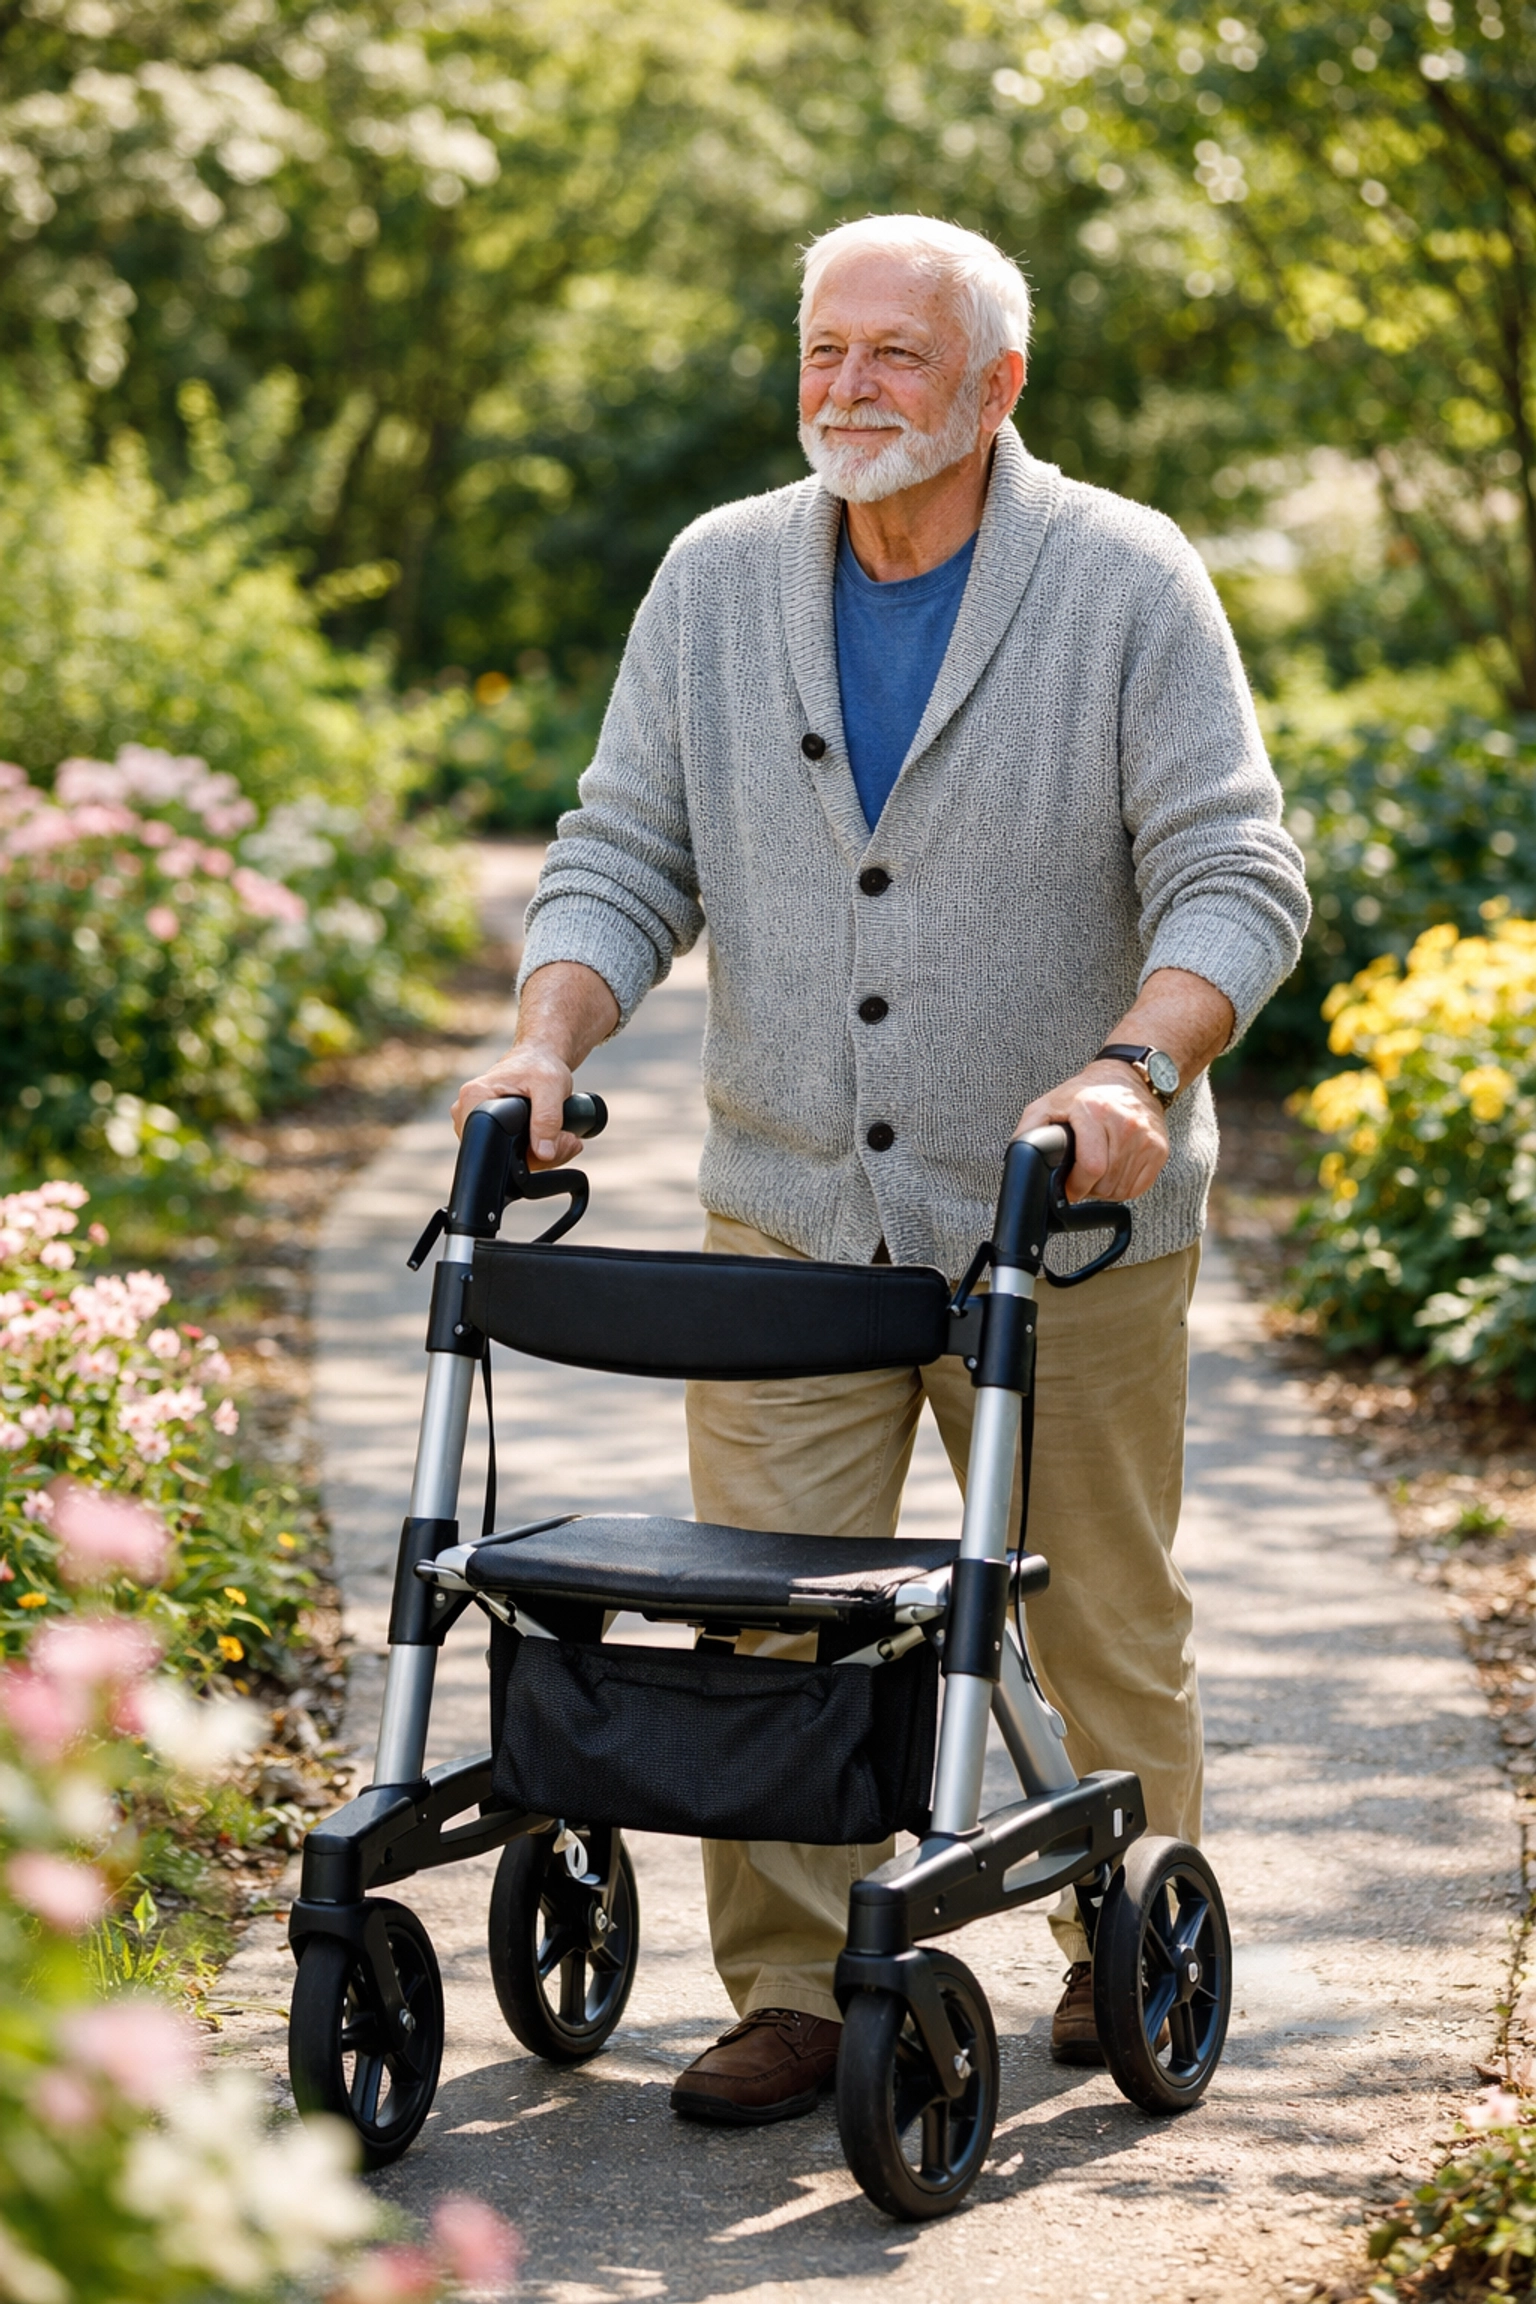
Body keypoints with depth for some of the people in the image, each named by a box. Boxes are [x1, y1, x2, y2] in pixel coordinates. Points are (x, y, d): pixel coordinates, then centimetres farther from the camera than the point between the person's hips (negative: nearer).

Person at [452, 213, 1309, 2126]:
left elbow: (1234, 878, -11)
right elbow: (624, 858, 5)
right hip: (788, 1214, 3)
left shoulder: (1127, 584, -7)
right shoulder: (716, 580, 4)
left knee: (1102, 1621, 10)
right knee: (766, 1615, -1)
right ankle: (789, 1991, 11)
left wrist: (1135, 1066, -29)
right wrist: (547, 1043, -13)